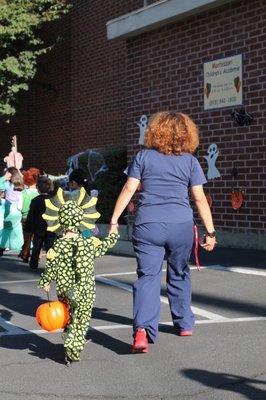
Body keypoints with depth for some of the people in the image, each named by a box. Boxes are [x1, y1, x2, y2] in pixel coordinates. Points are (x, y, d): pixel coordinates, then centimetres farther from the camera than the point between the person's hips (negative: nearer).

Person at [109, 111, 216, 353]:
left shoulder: (143, 157, 6)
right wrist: (210, 231, 7)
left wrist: (114, 220, 5)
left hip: (148, 225, -1)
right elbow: (200, 198, 3)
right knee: (179, 274, 19)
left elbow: (129, 189, 1)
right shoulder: (190, 161, 6)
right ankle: (184, 324, 31)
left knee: (147, 276, -2)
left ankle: (143, 329, -20)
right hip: (181, 225, 1)